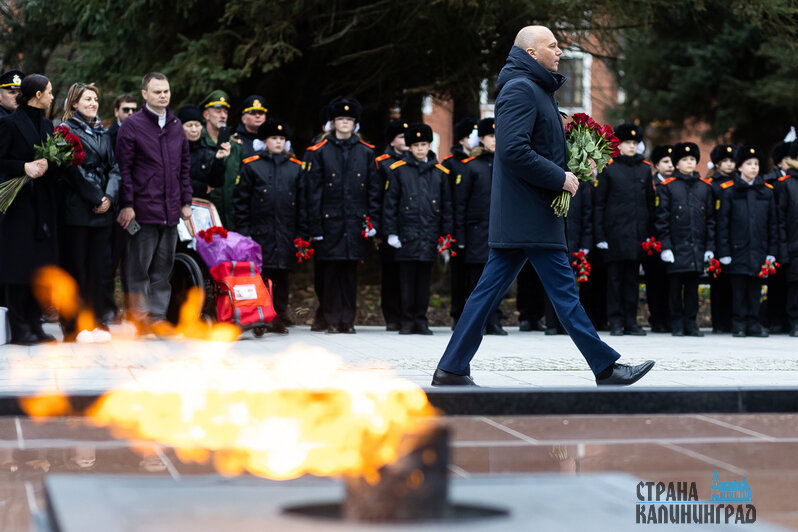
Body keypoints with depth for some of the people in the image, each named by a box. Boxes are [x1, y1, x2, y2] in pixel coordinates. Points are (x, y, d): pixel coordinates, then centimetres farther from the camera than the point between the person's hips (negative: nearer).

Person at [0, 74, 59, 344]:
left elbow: (57, 163, 15)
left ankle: (34, 324, 13)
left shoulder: (47, 124, 15)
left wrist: (47, 165, -6)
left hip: (43, 205, 7)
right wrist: (23, 167, -20)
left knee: (40, 265, 6)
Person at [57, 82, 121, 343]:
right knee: (76, 266, -3)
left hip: (102, 209, 6)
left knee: (99, 266, 5)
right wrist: (96, 199, -11)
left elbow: (113, 167, 13)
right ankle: (74, 326, 1)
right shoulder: (67, 130, -2)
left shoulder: (102, 133, 18)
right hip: (76, 208, -6)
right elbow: (73, 169, -9)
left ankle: (98, 322, 10)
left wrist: (110, 196, -4)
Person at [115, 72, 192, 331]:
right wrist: (127, 205, -11)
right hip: (143, 209, -5)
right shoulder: (132, 125, -3)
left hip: (171, 211, 5)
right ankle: (140, 317, 3)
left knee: (163, 267, 9)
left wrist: (186, 202, 14)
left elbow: (185, 166, 19)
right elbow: (123, 167, -6)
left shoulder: (176, 125, 15)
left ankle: (158, 315, 15)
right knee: (139, 267, -2)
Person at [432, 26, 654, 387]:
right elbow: (513, 151, -23)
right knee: (564, 290, -5)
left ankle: (451, 369, 8)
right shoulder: (521, 88, -12)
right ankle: (605, 367, -1)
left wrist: (572, 166, 11)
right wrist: (560, 178, -16)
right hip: (530, 213, -10)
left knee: (489, 290, 8)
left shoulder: (537, 89, 21)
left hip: (516, 217, 10)